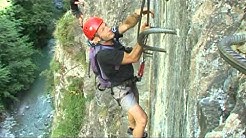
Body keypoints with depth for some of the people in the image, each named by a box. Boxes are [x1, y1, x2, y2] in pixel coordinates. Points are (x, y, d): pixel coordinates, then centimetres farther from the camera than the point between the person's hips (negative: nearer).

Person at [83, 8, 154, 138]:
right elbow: (133, 58, -37)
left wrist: (138, 13, -39)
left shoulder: (110, 37, -15)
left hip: (130, 82, 9)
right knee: (142, 119, -12)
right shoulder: (104, 54, -37)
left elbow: (127, 24, -19)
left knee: (134, 109, 31)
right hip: (121, 90, -8)